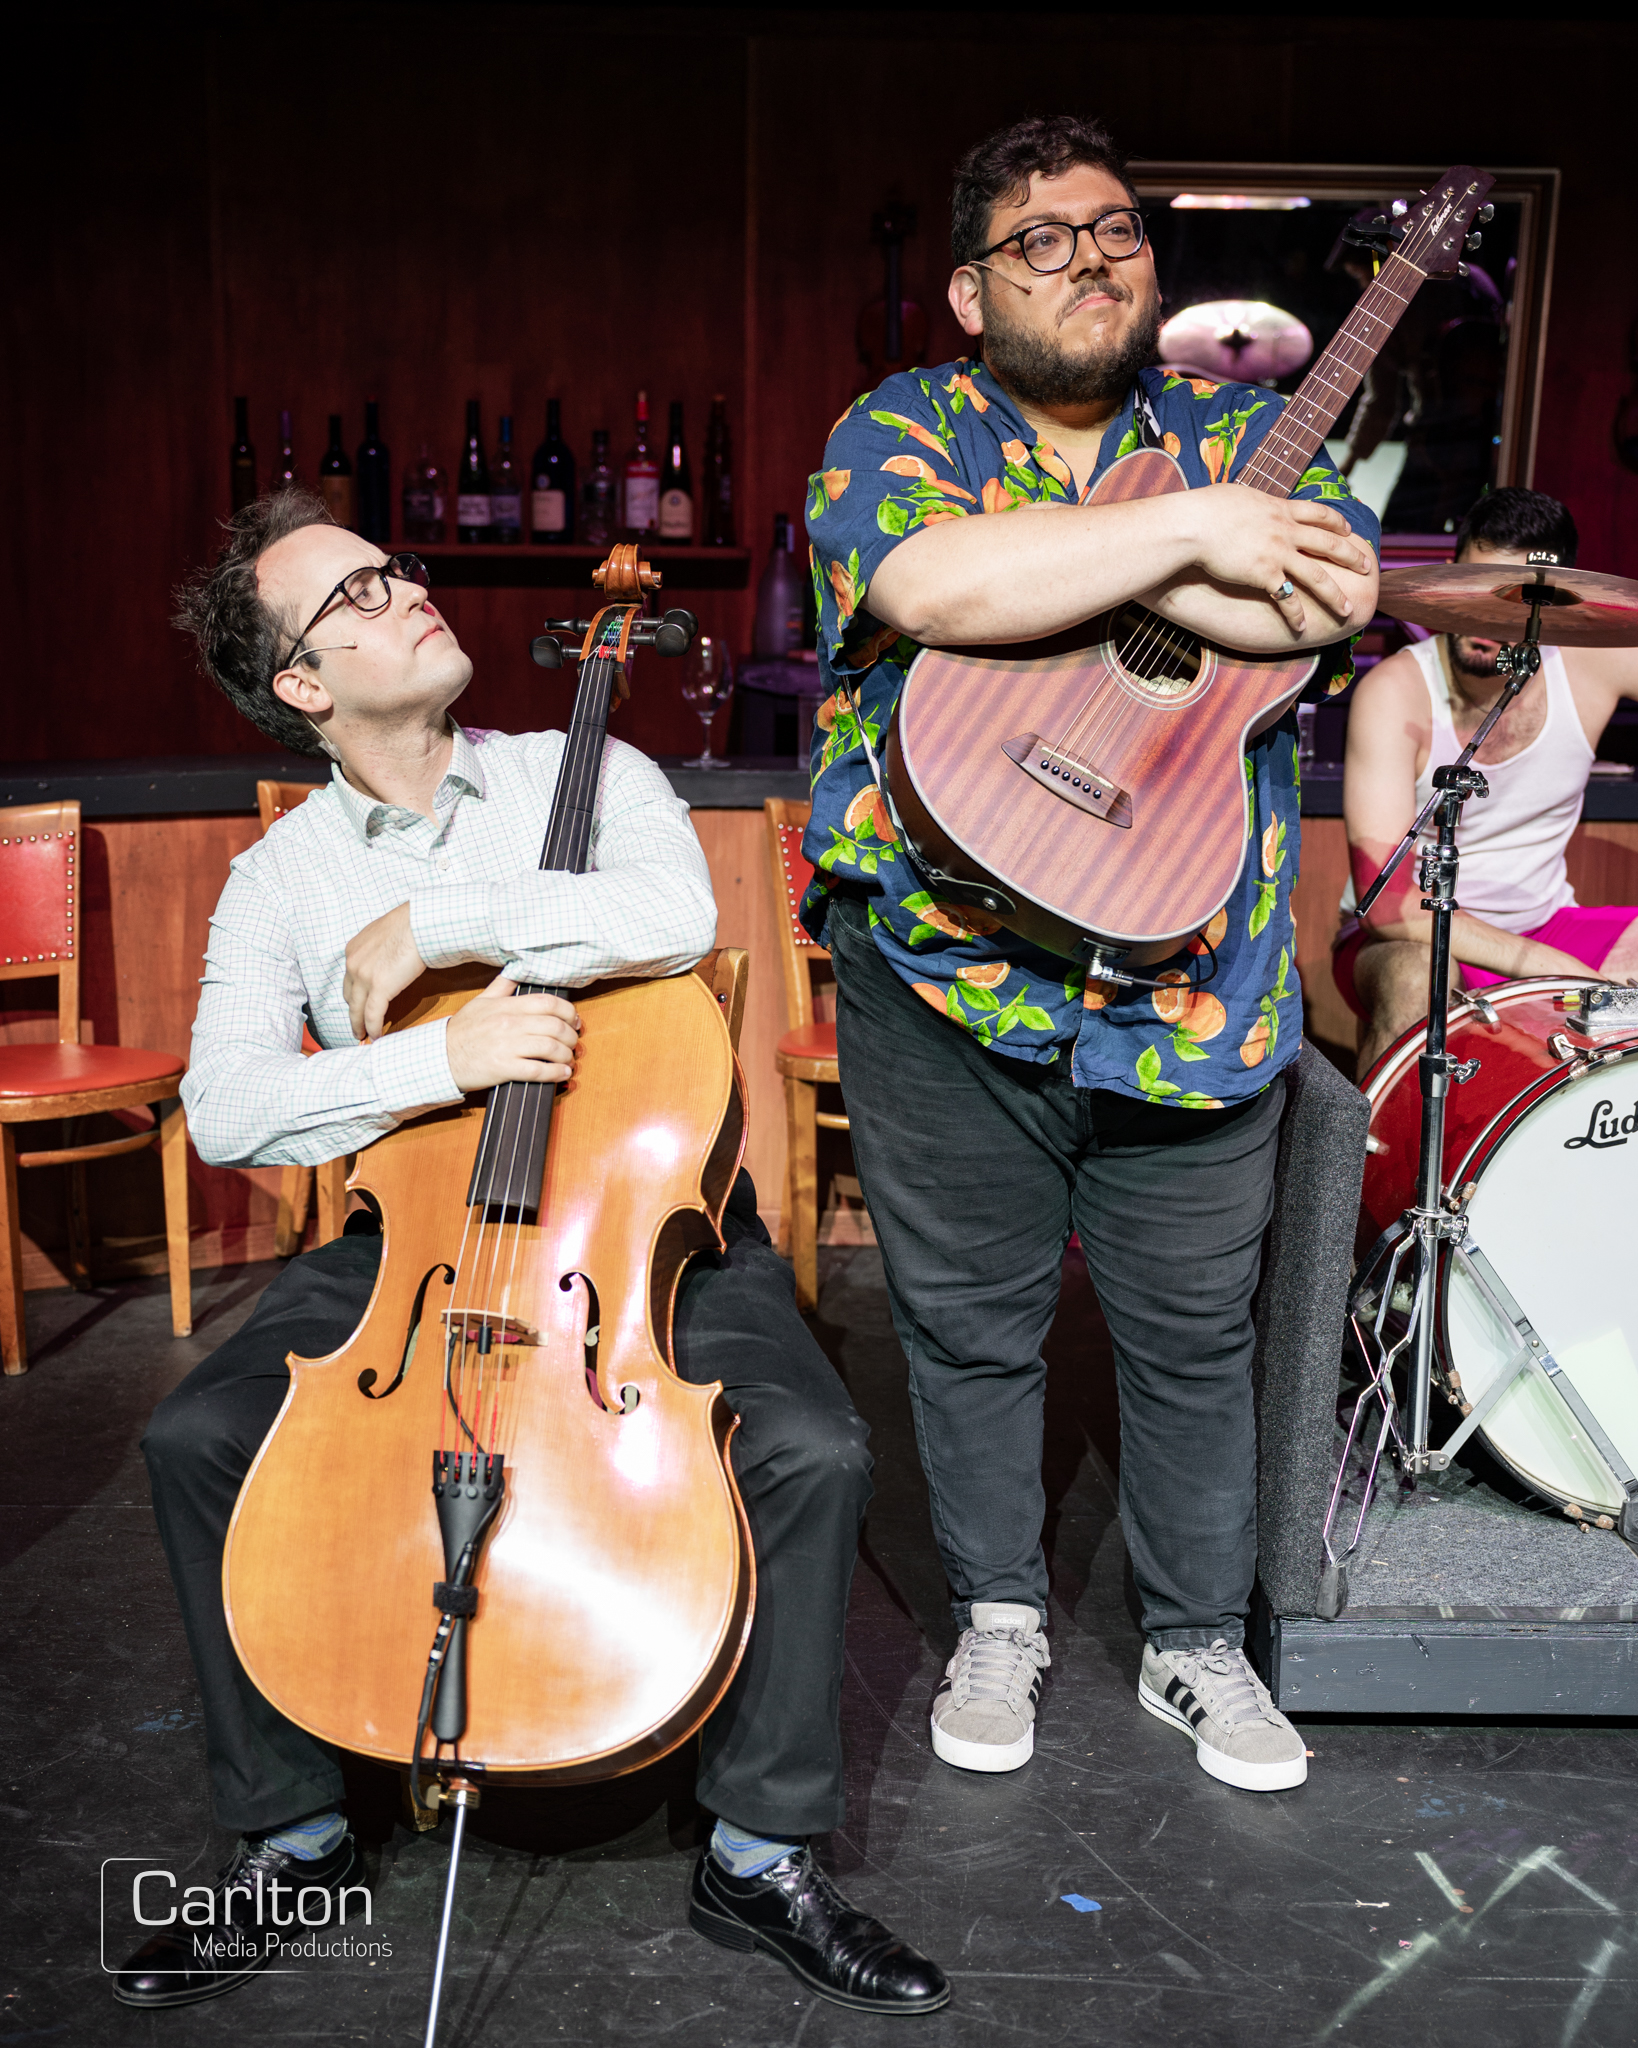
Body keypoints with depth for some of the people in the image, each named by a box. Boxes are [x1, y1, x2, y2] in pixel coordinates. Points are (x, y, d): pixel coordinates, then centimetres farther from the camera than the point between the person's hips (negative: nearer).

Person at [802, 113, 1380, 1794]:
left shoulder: (1242, 433, 9)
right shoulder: (901, 429, 2)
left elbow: (1334, 594, -12)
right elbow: (928, 584, -21)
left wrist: (1036, 567, -14)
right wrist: (1186, 533, -17)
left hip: (1192, 991, 2)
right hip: (943, 980, -1)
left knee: (1194, 1336, 12)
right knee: (969, 1325, 12)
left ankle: (1197, 1644, 34)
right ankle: (997, 1620, 35)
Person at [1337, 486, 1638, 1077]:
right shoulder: (1396, 691, -20)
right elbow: (1383, 900, -26)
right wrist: (1552, 968, -28)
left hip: (1545, 925, 5)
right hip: (1407, 937, -5)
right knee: (1419, 976, -37)